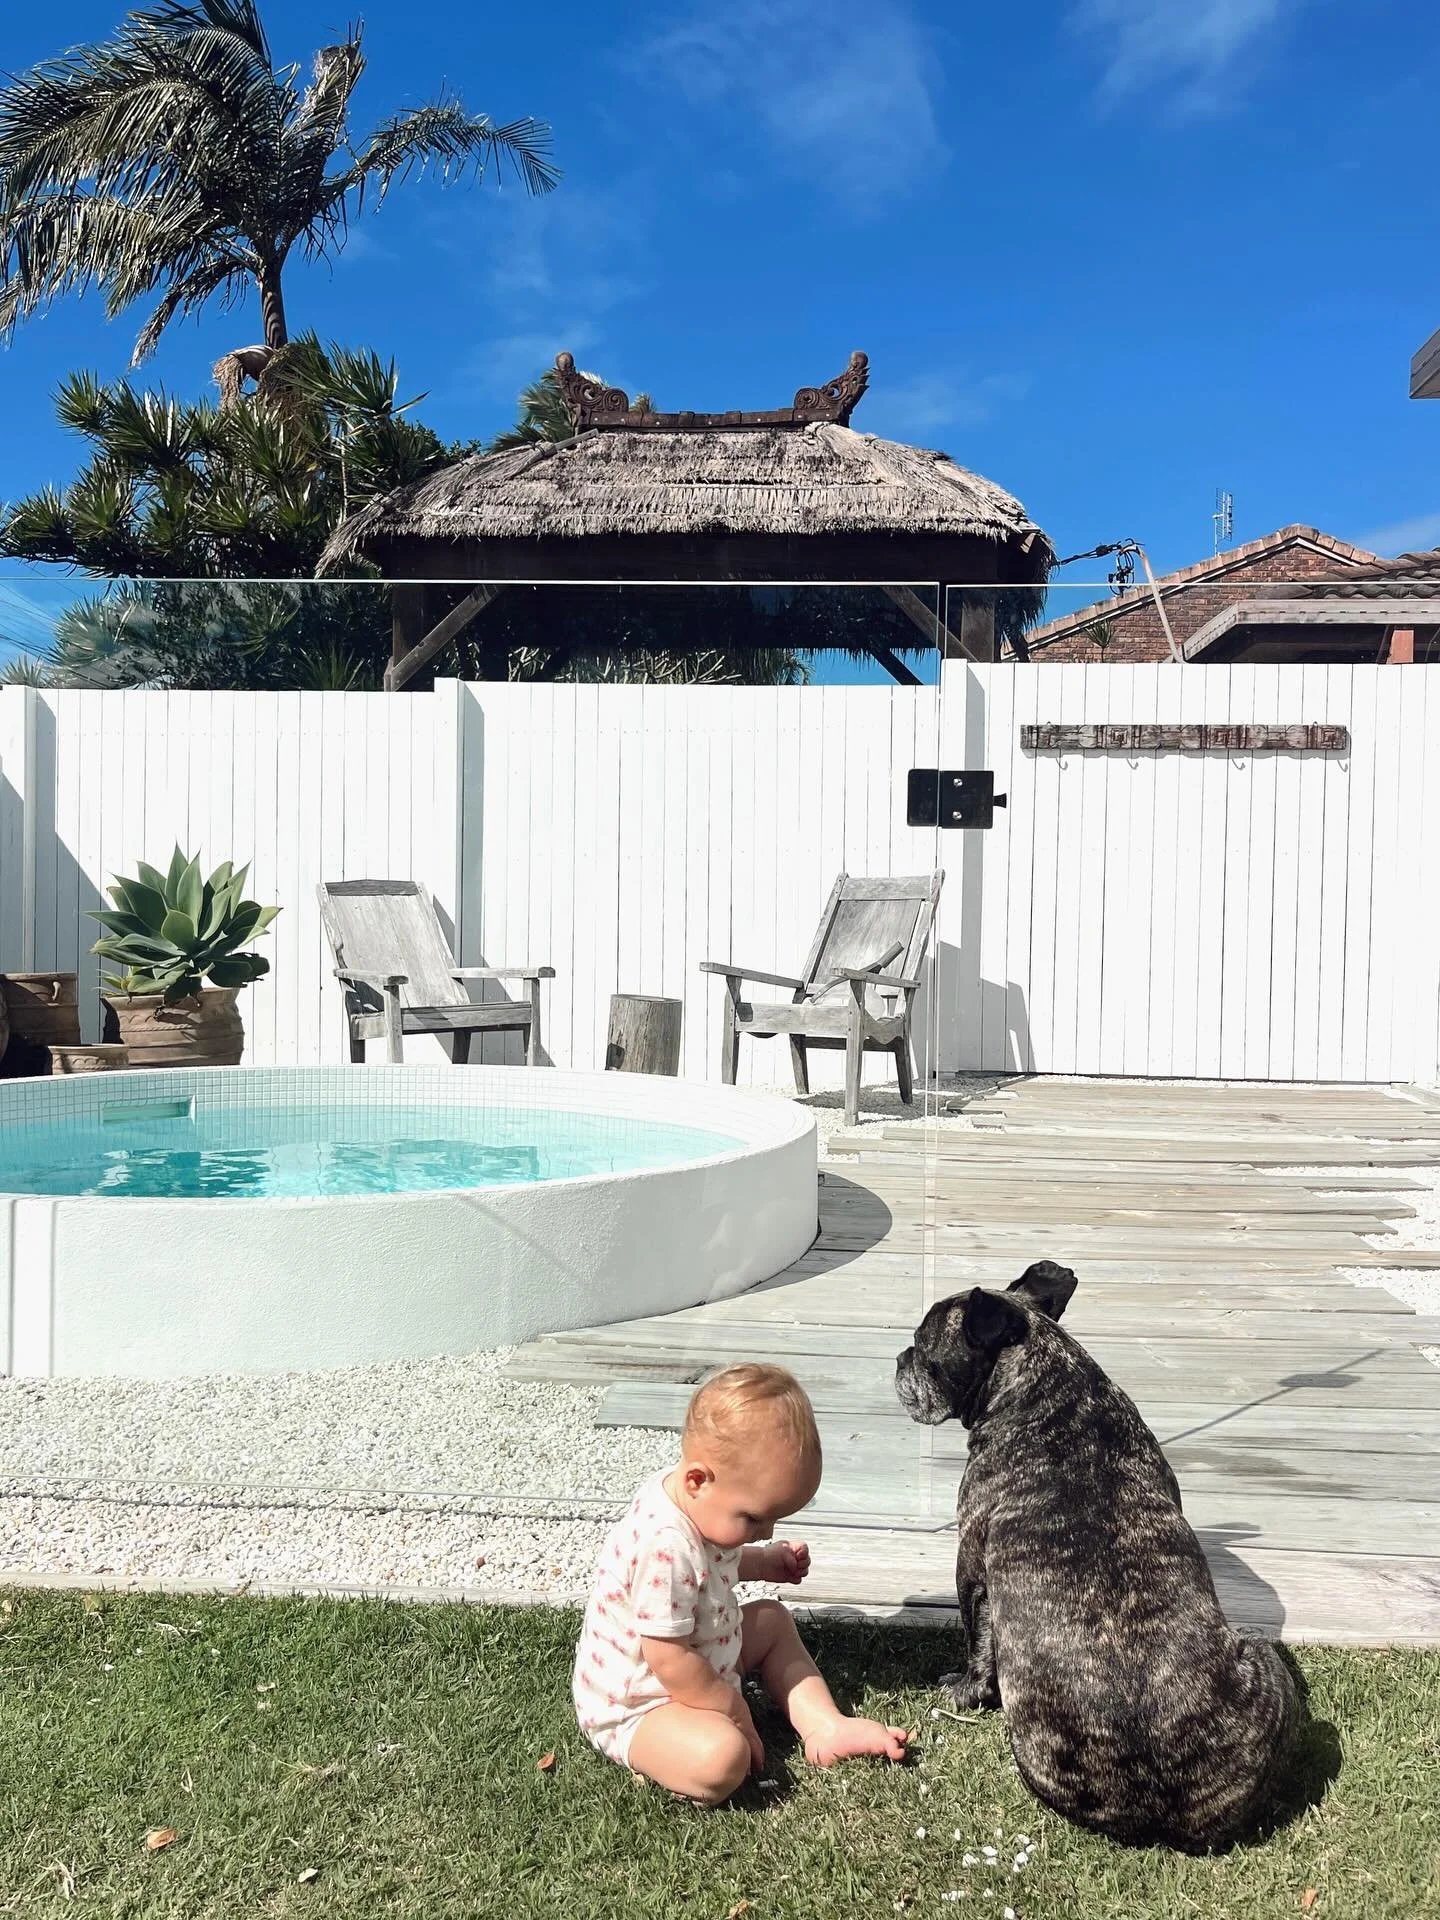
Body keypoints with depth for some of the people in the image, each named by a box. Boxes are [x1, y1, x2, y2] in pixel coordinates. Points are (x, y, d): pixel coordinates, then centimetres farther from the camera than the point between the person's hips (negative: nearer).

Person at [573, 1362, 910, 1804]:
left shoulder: (699, 1504, -5)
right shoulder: (665, 1548, -36)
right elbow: (670, 1662, -30)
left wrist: (767, 1562, 6)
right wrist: (733, 1709, -16)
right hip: (633, 1709, -10)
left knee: (773, 1621, 18)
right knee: (721, 1758, -35)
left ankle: (826, 1727, 15)